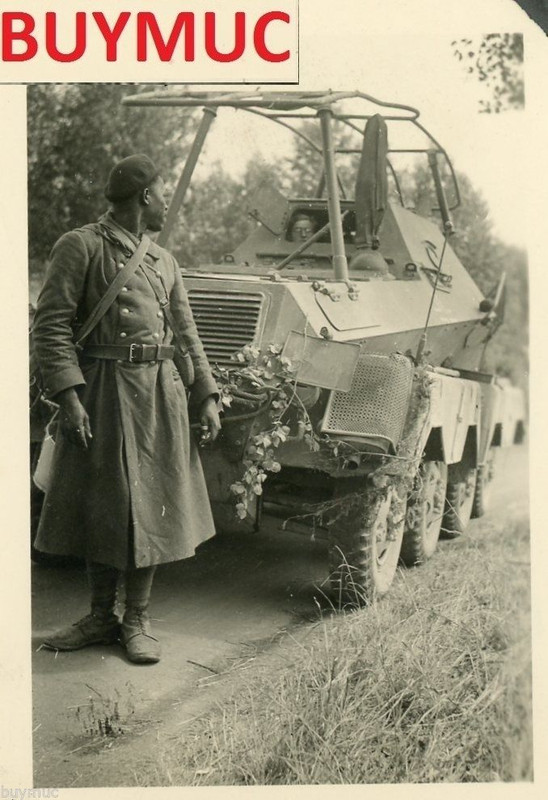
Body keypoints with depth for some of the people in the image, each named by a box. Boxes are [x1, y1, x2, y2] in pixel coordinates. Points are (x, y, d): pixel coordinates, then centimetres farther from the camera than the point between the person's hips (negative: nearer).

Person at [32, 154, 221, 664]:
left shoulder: (163, 260, 16)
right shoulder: (80, 247, -3)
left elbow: (186, 334, 19)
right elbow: (52, 326, -10)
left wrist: (206, 397, 11)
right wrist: (68, 394, -19)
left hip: (160, 393, 5)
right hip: (102, 395, -5)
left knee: (151, 507, 6)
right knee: (100, 508, 5)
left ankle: (138, 620, 19)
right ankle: (101, 617, 22)